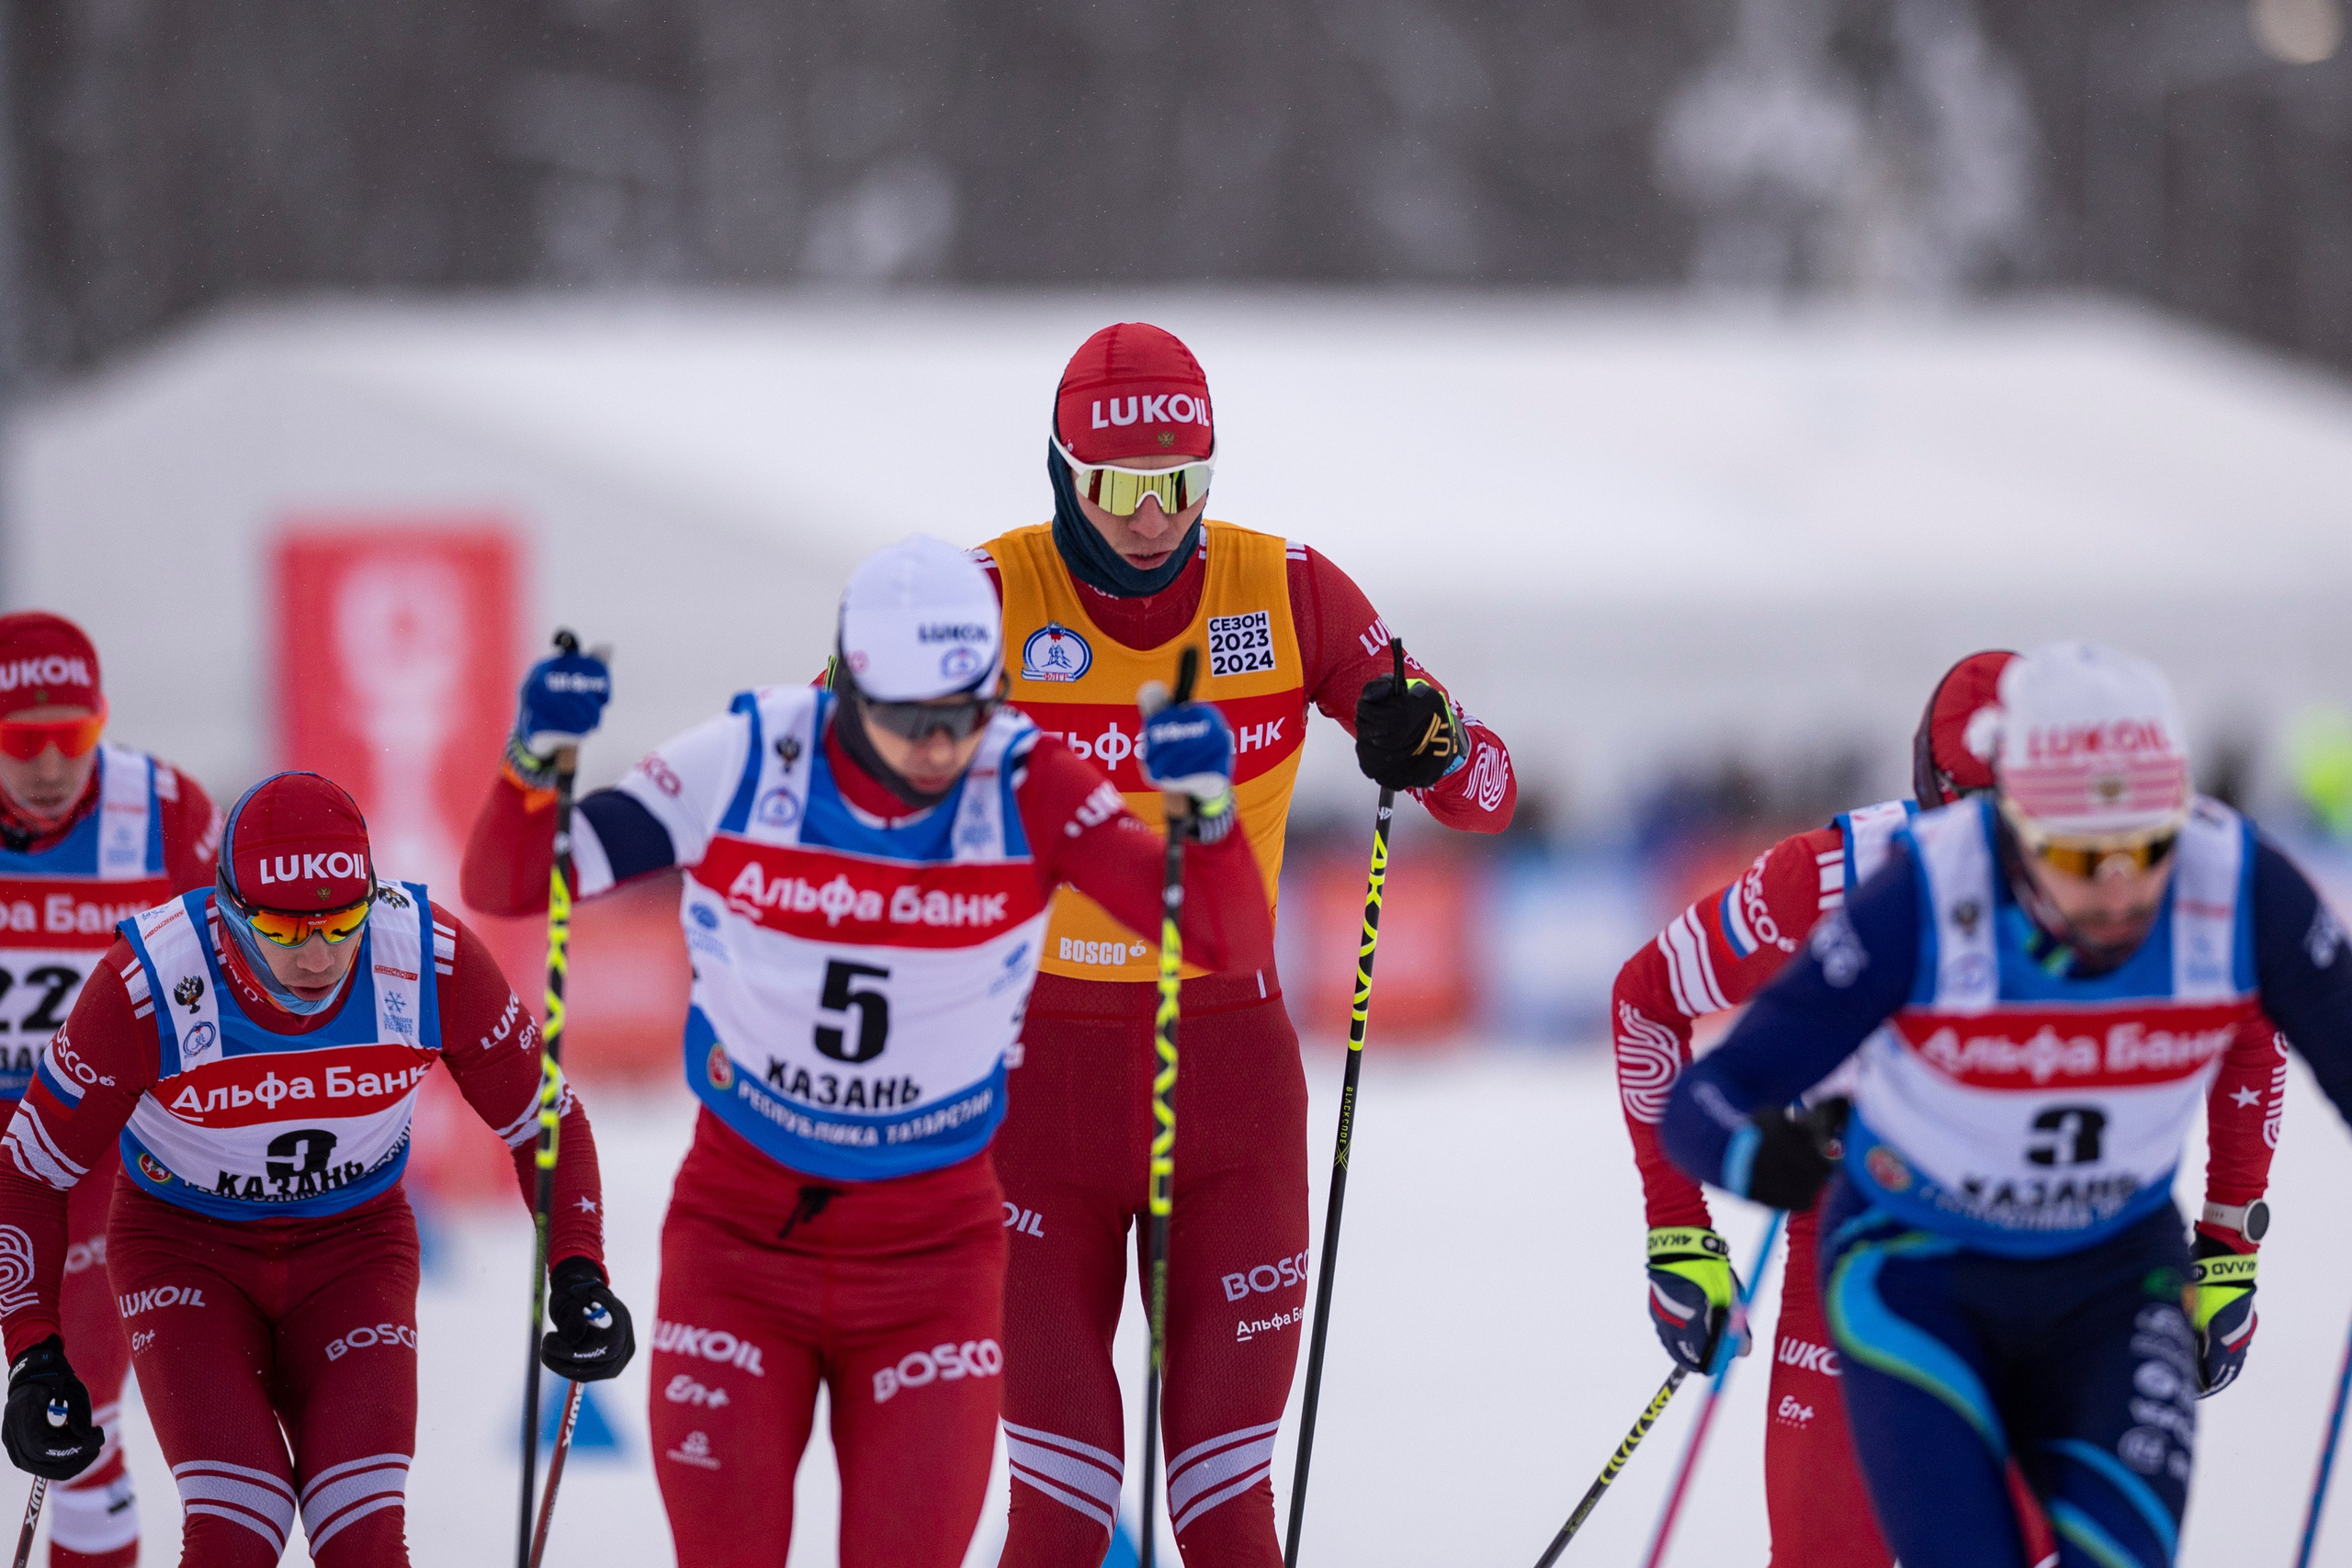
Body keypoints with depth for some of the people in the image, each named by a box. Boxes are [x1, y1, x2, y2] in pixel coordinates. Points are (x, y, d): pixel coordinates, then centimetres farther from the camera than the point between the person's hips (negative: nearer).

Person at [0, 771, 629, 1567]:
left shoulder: (433, 958, -22)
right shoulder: (147, 984, -27)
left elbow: (543, 1119, -6)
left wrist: (579, 1276, -18)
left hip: (354, 1244, 2)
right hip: (185, 1247, -2)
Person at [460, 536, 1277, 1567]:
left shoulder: (1026, 790, -14)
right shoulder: (741, 765, -15)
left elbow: (1234, 949, -20)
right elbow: (502, 888, -11)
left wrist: (1208, 811, -39)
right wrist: (535, 766, -31)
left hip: (934, 1249, 0)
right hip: (739, 1230, 0)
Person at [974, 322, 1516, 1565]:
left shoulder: (1287, 594, -2)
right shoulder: (993, 599, -6)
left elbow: (1489, 799, 0)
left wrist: (1432, 745, -23)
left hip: (1230, 1057, 1)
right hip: (1041, 1060, -1)